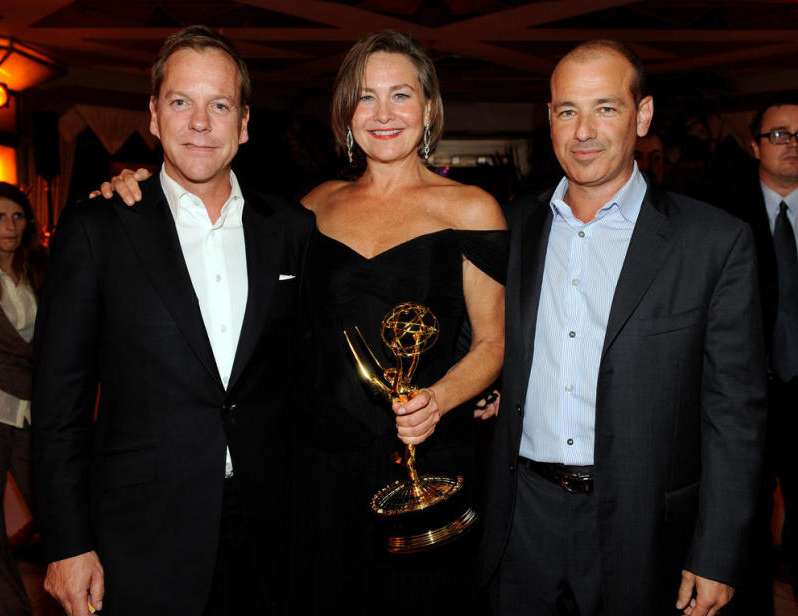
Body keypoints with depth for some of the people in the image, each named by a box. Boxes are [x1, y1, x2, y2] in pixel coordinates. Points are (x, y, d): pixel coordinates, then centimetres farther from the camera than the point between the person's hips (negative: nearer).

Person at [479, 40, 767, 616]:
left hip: (640, 526, -2)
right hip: (523, 519, 3)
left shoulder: (717, 241, -7)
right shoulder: (513, 229, 3)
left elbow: (735, 412, -7)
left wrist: (717, 558, -9)